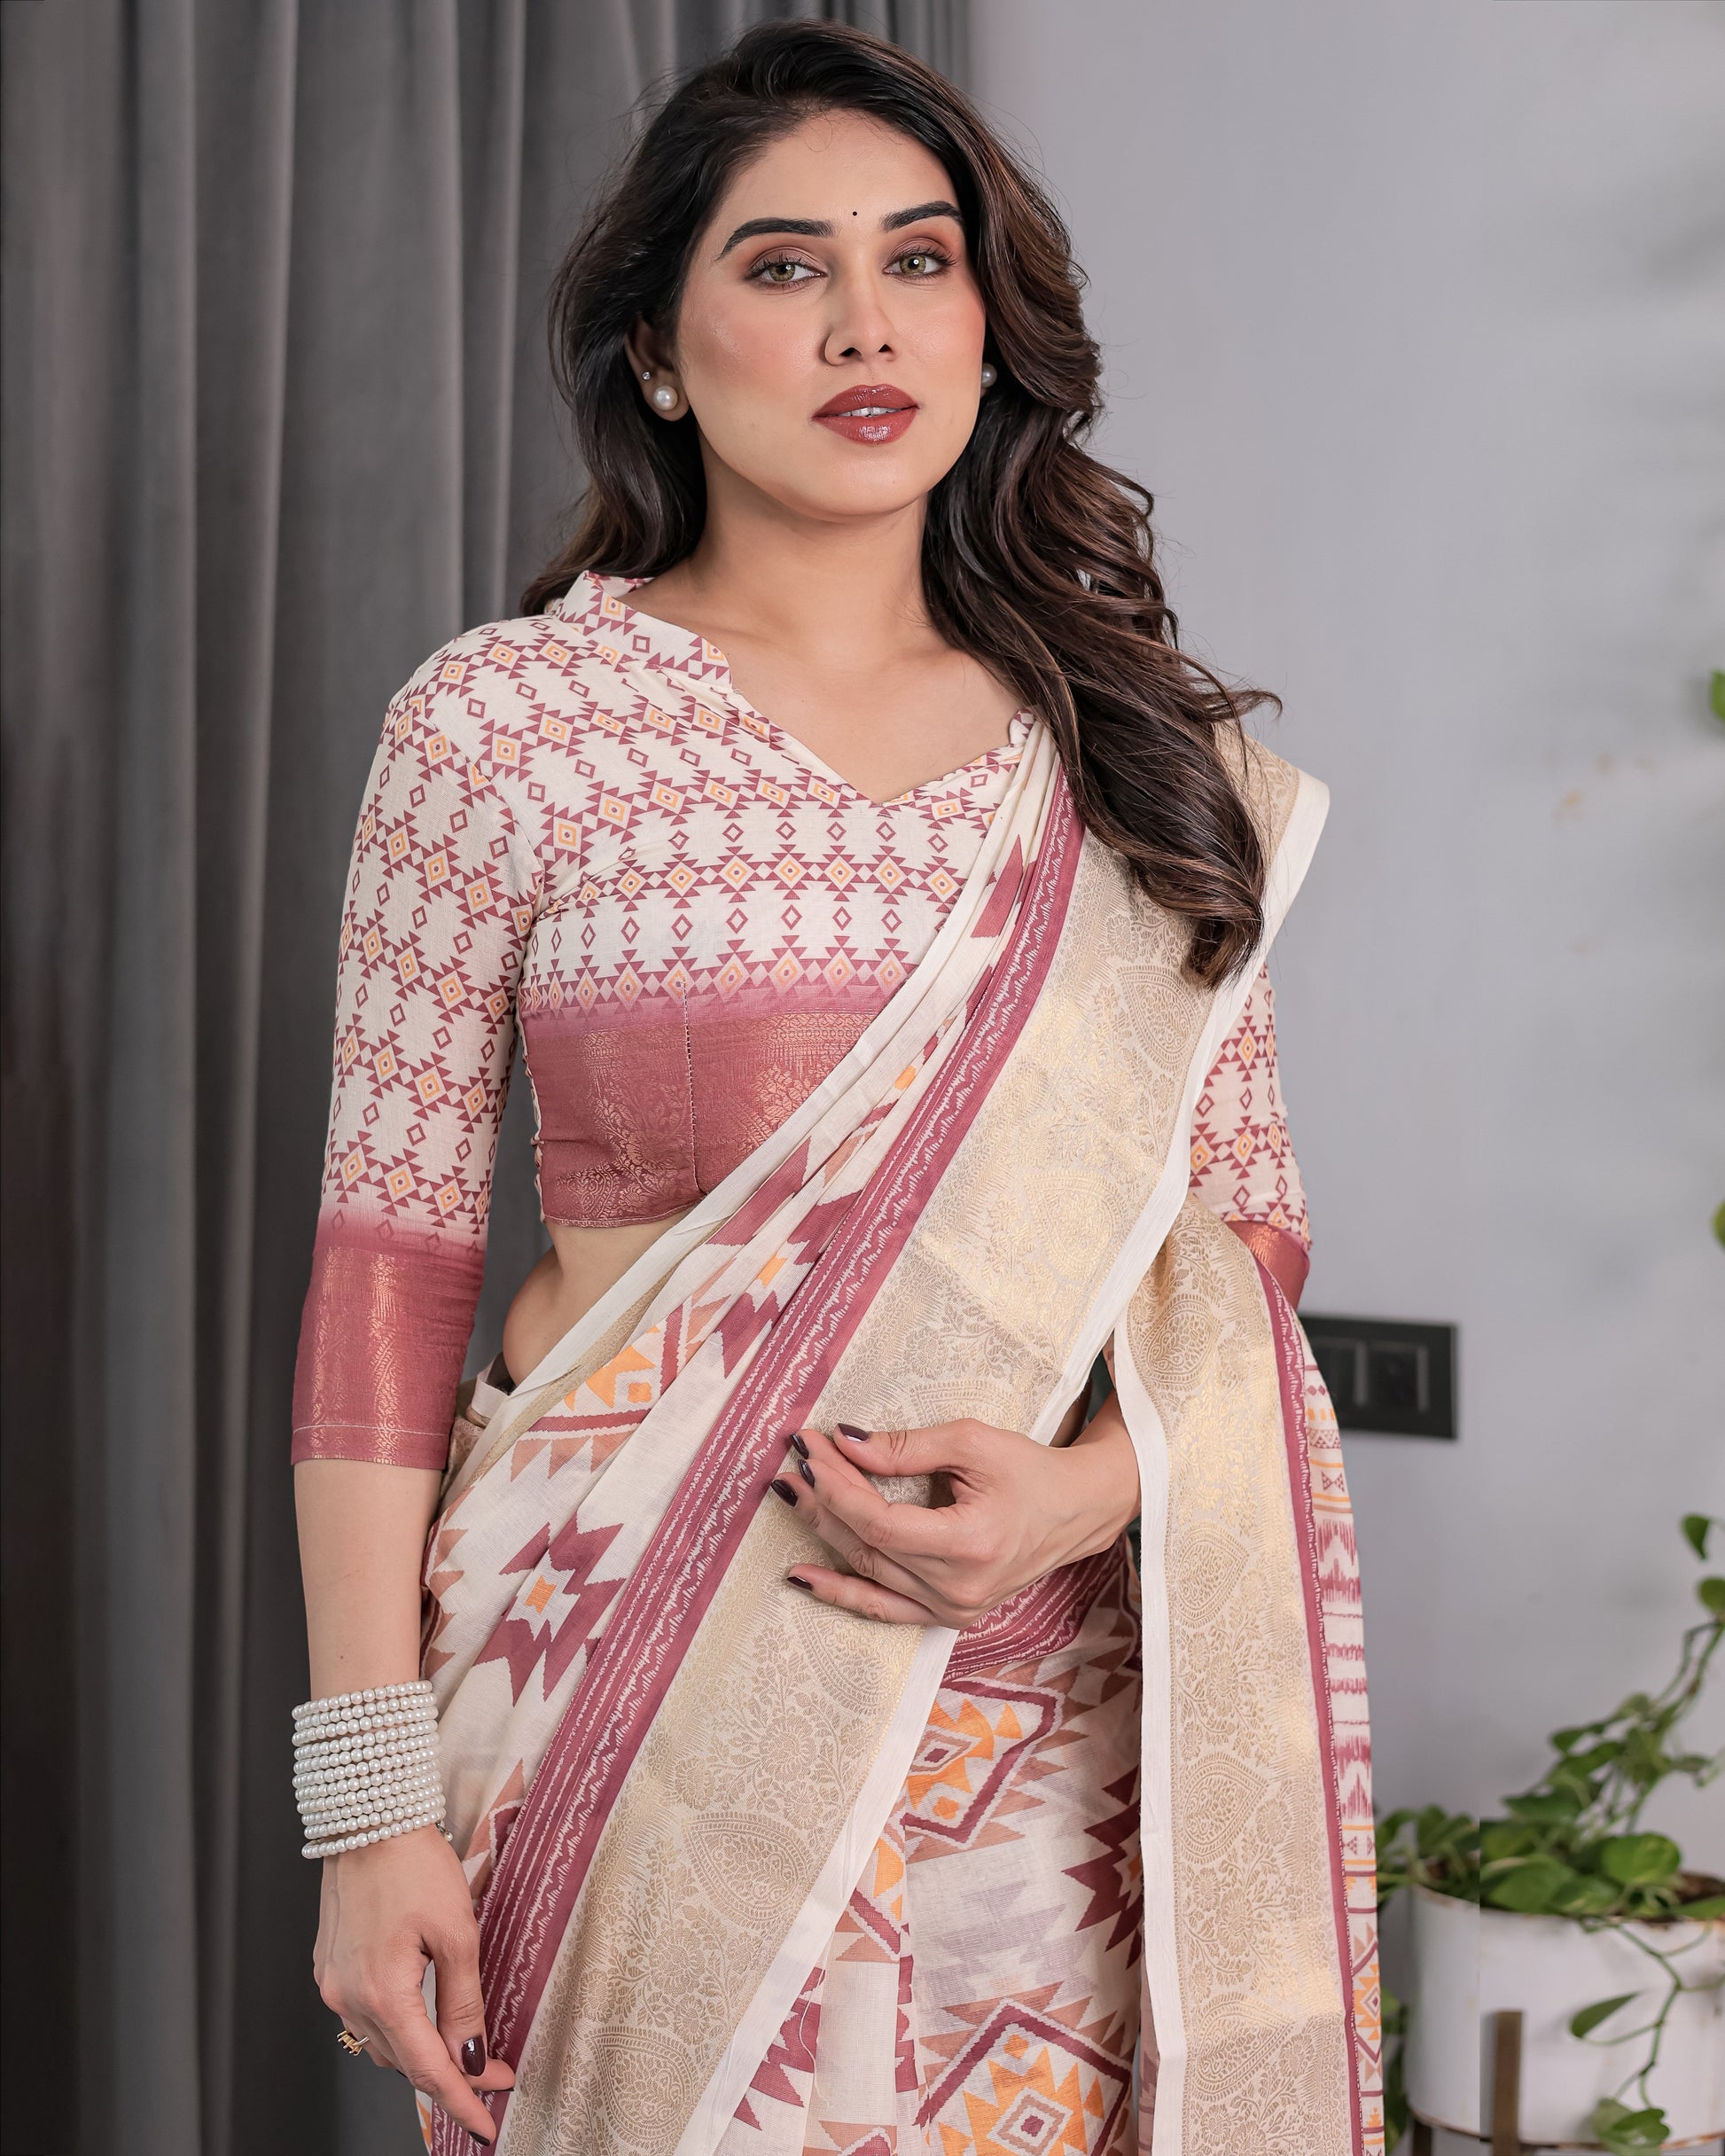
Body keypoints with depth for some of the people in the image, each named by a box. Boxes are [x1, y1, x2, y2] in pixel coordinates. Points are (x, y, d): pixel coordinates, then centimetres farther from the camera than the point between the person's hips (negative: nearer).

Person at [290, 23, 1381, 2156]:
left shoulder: (1145, 747, 6)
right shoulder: (503, 721, -3)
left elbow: (1246, 1236, 8)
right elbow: (389, 1264, -4)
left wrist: (1088, 1484, -12)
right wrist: (372, 1795, -9)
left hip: (1057, 1718, 3)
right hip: (628, 1698, -2)